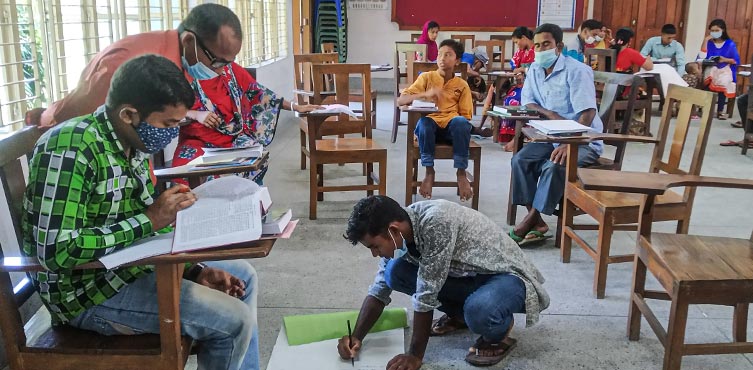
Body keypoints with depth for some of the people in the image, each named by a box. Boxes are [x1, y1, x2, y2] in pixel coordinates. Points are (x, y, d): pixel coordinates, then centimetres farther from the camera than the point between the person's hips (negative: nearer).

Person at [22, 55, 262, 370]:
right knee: (234, 321, -17)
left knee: (243, 275, 16)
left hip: (131, 265, 9)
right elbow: (56, 251, -29)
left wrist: (195, 271, -2)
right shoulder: (70, 148, -24)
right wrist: (150, 220, -27)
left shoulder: (134, 144, 4)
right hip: (87, 289, -9)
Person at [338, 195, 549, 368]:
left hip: (507, 275, -7)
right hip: (468, 273, 7)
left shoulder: (436, 222, -34)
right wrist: (356, 337, -10)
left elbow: (426, 295, -30)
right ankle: (459, 315, 11)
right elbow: (380, 288, 1)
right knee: (395, 272, -8)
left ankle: (499, 332, -3)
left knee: (479, 311, -39)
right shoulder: (397, 232, -9)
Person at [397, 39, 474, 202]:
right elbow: (400, 100, -4)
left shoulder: (462, 85, 9)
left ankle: (461, 172, -21)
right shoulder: (426, 77, 6)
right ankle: (429, 171, -21)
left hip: (451, 127, 1)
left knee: (461, 122, -33)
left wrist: (460, 123, -17)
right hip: (430, 125, -1)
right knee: (424, 122, -35)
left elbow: (466, 116, 8)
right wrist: (426, 94, -20)